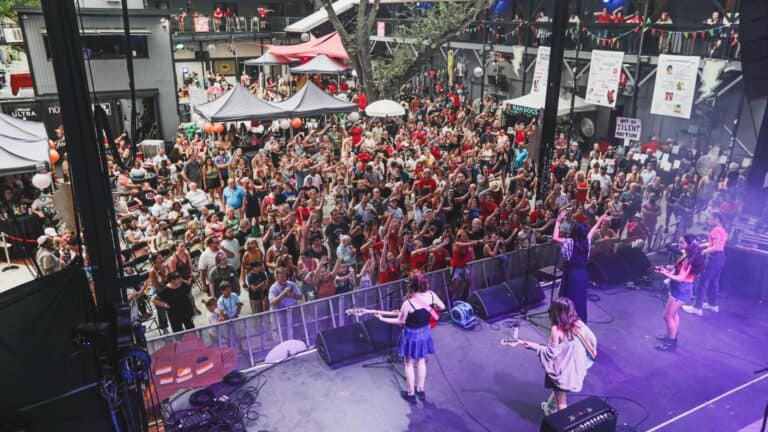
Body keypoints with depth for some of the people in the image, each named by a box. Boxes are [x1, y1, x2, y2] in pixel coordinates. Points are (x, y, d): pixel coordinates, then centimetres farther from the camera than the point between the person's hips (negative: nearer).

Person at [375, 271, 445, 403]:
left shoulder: (408, 303, -30)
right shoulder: (431, 295, -17)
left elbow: (400, 321, -16)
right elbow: (442, 307, 0)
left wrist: (382, 318, -5)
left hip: (412, 335, -5)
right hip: (425, 332, 5)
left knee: (409, 364, 16)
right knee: (421, 361, 24)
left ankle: (411, 394, 28)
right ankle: (421, 390, 38)